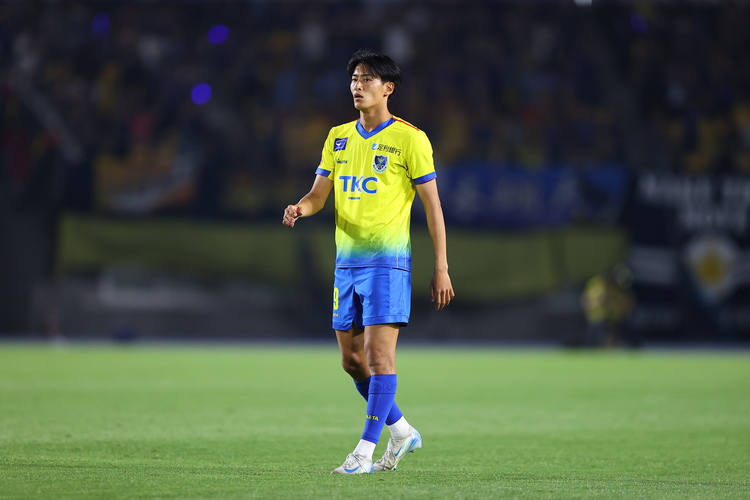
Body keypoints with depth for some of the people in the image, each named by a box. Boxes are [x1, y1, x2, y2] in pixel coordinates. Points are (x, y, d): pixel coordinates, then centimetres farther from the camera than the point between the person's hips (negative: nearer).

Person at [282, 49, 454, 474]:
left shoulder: (409, 139, -5)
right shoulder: (338, 138, 13)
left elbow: (432, 204, -4)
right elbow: (319, 194, 13)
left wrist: (441, 268, -7)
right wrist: (300, 209, -12)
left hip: (387, 262, -7)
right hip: (347, 261, 7)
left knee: (379, 354, -10)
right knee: (352, 359, 9)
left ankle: (366, 451, -8)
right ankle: (402, 431, 26)